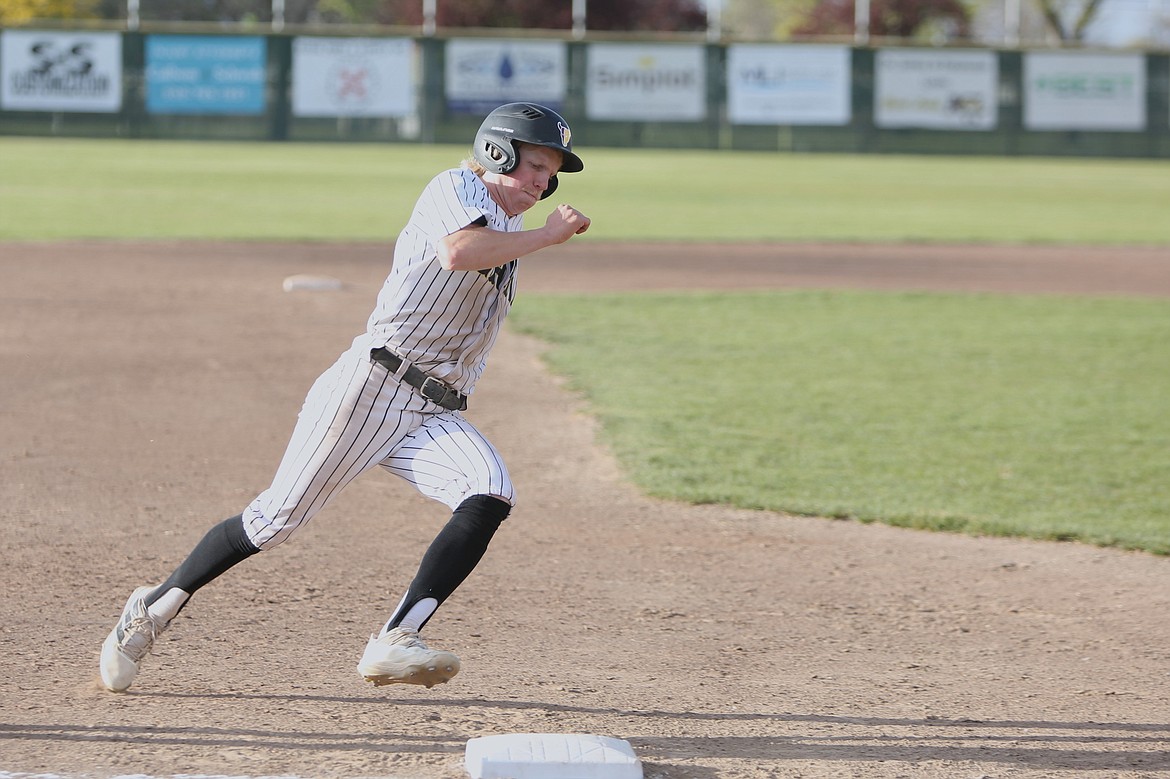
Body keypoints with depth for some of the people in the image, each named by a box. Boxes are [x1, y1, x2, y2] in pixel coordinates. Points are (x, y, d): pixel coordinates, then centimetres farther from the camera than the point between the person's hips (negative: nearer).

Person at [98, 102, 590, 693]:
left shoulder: (507, 239, 24)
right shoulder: (455, 189, -2)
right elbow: (458, 251, -24)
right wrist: (547, 235, -16)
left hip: (435, 415, 7)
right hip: (373, 383, -7)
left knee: (490, 495, -22)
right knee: (279, 517, -6)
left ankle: (394, 643, -28)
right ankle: (159, 606, 14)